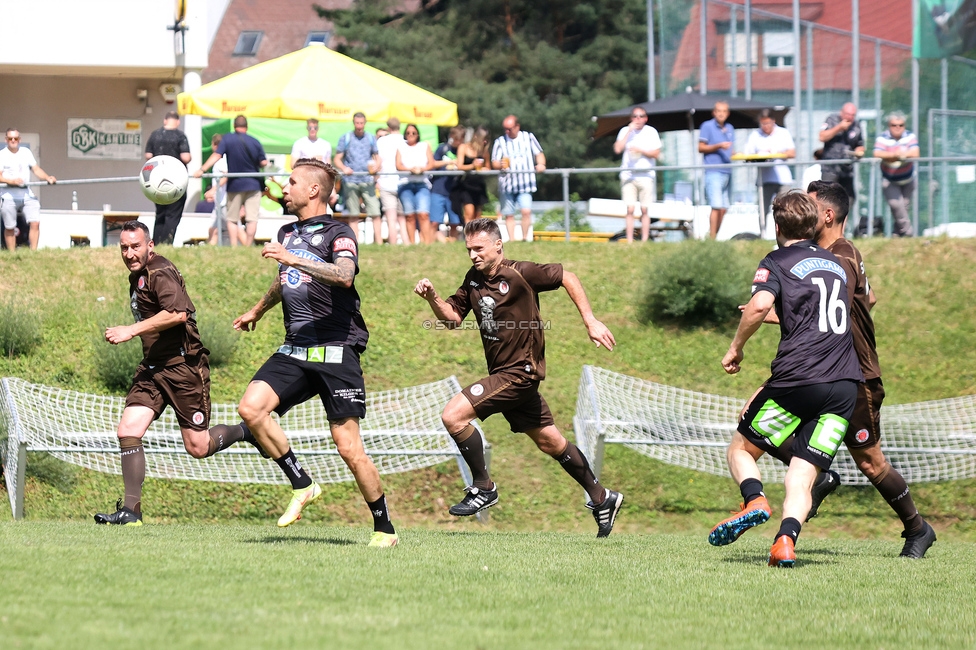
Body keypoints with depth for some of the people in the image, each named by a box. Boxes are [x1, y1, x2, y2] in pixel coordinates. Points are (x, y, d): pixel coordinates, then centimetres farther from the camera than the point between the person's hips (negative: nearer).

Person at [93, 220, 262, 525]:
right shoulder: (136, 277, 15)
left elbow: (178, 313, -29)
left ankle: (245, 431, 28)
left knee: (198, 448, -1)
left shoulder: (160, 272, -14)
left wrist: (131, 330, -28)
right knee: (128, 430, -10)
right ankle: (131, 509, -9)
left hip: (184, 366, -8)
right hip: (152, 368, 8)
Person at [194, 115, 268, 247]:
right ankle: (248, 247, -6)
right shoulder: (255, 142, -3)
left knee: (231, 219, 8)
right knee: (252, 218, 0)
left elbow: (216, 156, -15)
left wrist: (202, 169, -17)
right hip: (253, 184, 0)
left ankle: (234, 247, 1)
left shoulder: (227, 139, -6)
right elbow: (264, 163, -2)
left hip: (234, 185, 0)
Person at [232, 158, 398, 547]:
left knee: (349, 447, -9)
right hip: (294, 351, 7)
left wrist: (294, 259, -34)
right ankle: (302, 486, -3)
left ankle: (384, 528, 5)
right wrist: (258, 310, 55)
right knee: (251, 408, -17)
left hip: (336, 351, -7)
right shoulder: (287, 233, 19)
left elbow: (344, 275, -27)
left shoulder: (338, 234, -5)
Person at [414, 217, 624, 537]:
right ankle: (601, 498, 29)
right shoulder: (473, 280, 6)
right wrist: (432, 298, -9)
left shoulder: (521, 274, -15)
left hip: (519, 372, -8)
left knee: (453, 416, -19)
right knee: (550, 442, 16)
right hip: (502, 373, 8)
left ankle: (483, 487, -5)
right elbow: (453, 317, 10)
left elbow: (567, 278, -7)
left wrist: (590, 322, -7)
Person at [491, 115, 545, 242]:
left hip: (525, 183, -2)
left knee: (526, 211, -17)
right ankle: (511, 239, 11)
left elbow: (539, 154, 12)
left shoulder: (528, 137, 9)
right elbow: (494, 163, 6)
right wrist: (500, 165, -18)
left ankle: (525, 237, -8)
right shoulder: (500, 141, 9)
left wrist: (540, 164, -9)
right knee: (509, 214, 4)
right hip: (507, 183, 2)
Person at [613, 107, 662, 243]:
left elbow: (656, 154, 0)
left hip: (646, 176, -1)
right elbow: (618, 149, -5)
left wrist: (640, 151, -14)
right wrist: (629, 132, -6)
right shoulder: (625, 131, 8)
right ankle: (629, 242, -5)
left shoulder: (651, 132, 4)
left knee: (644, 210, -1)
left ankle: (645, 241, 1)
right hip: (628, 174, 1)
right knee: (630, 210, -5)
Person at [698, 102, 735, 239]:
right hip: (714, 172, -7)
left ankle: (715, 236, 13)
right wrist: (718, 146, -15)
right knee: (716, 207, -15)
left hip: (727, 172, 7)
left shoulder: (730, 129, 18)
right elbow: (701, 148, -4)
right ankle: (712, 239, -13)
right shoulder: (707, 126, 0)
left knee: (724, 209, 5)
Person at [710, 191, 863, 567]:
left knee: (740, 450, 13)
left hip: (799, 378, -5)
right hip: (847, 383, 5)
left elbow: (761, 304, -16)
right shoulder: (835, 264, 23)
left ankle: (754, 500, -16)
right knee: (802, 476, 1)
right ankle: (786, 540, -25)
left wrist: (736, 348, -2)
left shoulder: (778, 262, 4)